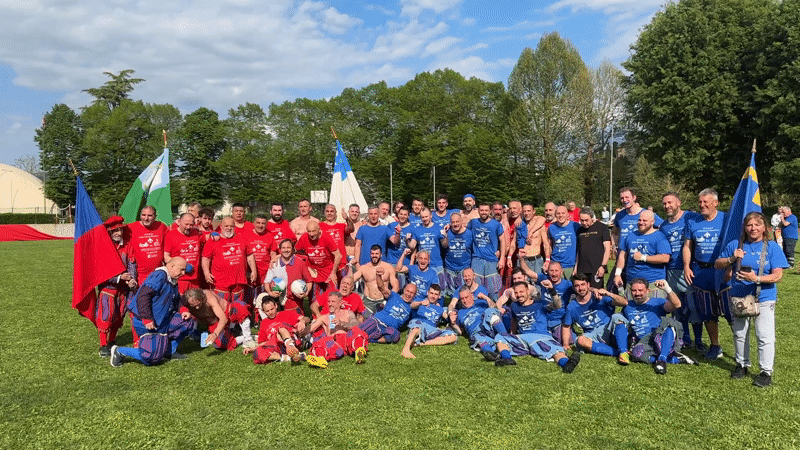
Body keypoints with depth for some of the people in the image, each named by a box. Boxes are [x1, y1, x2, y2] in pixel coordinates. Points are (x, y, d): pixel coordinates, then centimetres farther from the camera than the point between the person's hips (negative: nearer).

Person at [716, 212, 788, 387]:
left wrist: (756, 278, -26)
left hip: (763, 299, -3)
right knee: (739, 334, 15)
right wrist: (732, 259, -12)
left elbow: (777, 275, -11)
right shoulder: (735, 245, 2)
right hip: (738, 297, 3)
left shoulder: (772, 247, -5)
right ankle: (742, 364, 32)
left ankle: (766, 371, 10)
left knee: (765, 336, -3)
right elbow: (717, 264, 6)